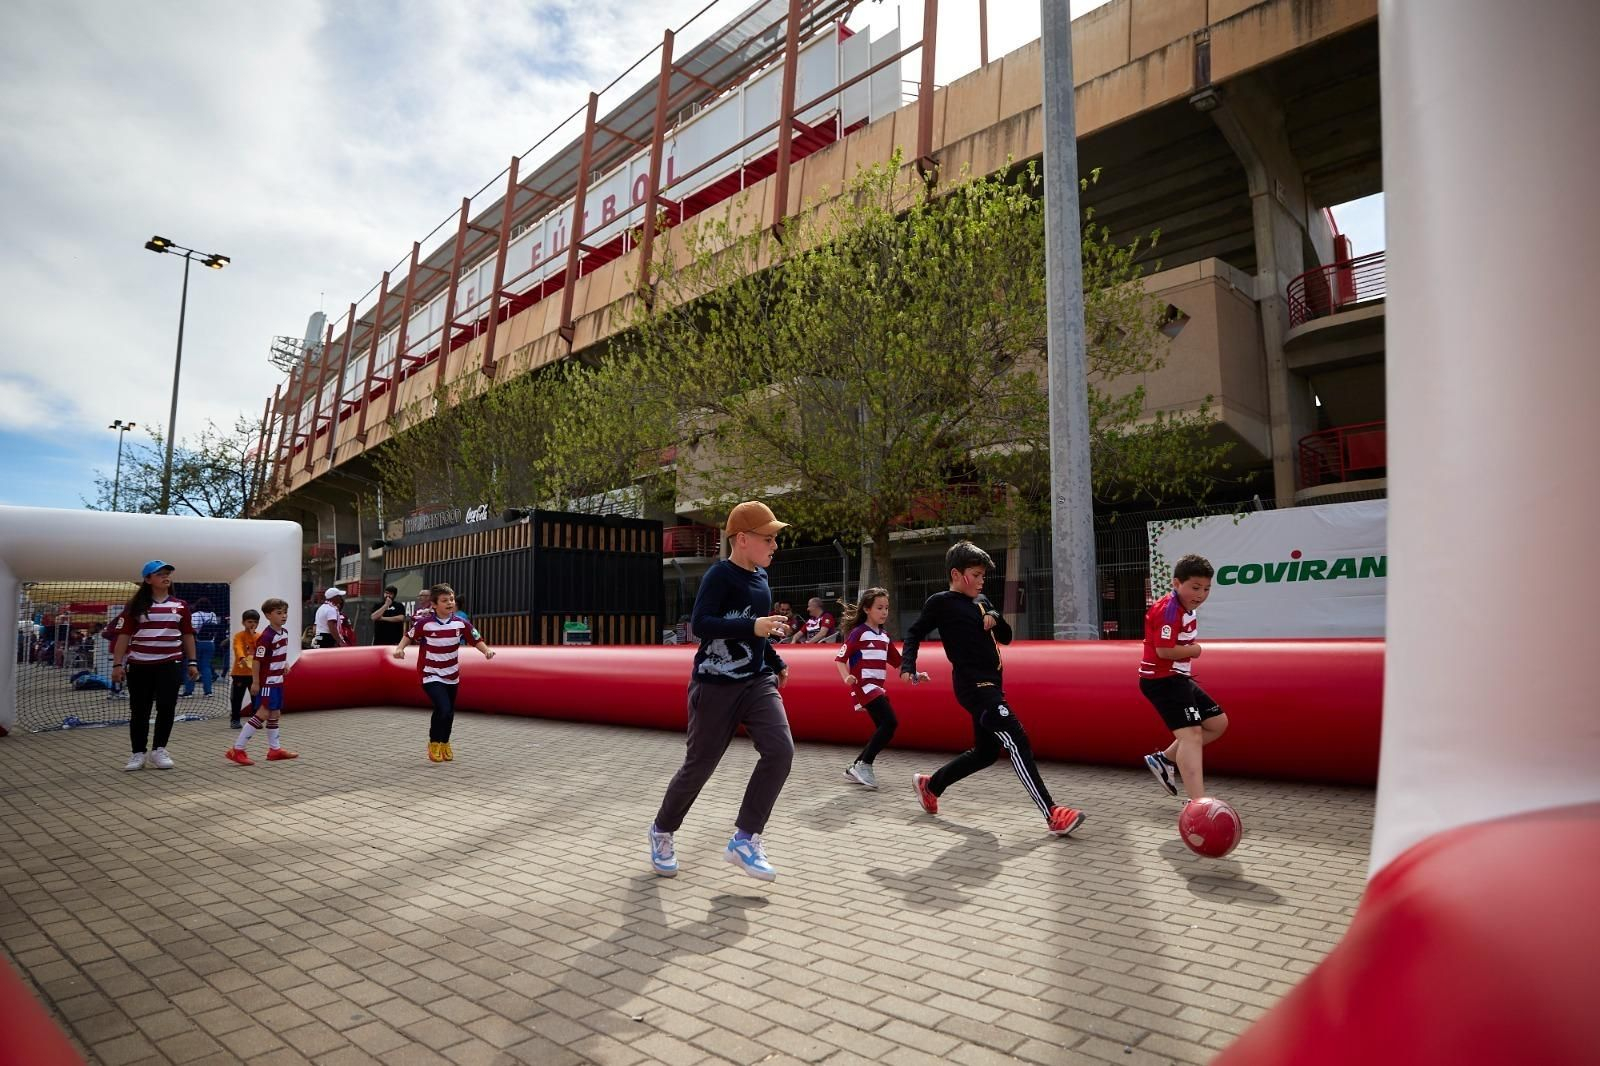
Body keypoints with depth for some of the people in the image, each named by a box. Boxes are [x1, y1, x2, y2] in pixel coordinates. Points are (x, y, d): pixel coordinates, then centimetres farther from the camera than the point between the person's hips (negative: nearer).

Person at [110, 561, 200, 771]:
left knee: (167, 707, -1)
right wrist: (117, 664, -8)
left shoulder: (180, 606, 6)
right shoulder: (135, 606, 0)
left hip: (170, 664, 1)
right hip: (139, 665, -1)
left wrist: (192, 662, 7)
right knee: (139, 710, 6)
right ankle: (138, 754, 16)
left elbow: (187, 635, 10)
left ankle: (159, 751, 11)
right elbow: (123, 636, -2)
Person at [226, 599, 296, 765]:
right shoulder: (266, 637, -20)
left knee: (275, 714, 15)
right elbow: (256, 660, -20)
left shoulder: (284, 632, 5)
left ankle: (275, 749, 25)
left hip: (278, 681, 9)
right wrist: (255, 682, -19)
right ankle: (237, 750, -3)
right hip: (266, 682, -9)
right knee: (262, 714, -10)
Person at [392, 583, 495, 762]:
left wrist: (486, 650, -19)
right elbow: (409, 636, 0)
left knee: (449, 713, 14)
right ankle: (434, 743, 6)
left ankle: (445, 743, 39)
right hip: (431, 675, -4)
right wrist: (399, 648, -17)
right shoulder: (424, 623, -16)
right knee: (443, 708, -19)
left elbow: (476, 639, -2)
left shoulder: (461, 623, -9)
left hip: (451, 675, 4)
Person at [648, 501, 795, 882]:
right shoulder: (720, 575, -13)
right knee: (698, 766, 4)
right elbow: (701, 624, -25)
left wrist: (776, 661, 19)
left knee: (780, 750, -12)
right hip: (715, 686, -7)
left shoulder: (760, 577, 11)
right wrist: (752, 627, -32)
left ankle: (744, 839, -2)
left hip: (757, 681, 7)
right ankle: (662, 832, 30)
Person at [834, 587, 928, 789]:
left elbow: (898, 662, 21)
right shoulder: (858, 634, -7)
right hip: (864, 686, -8)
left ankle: (855, 769, 16)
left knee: (884, 729, 5)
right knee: (890, 723, -19)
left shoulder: (885, 637, 15)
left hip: (878, 689, 8)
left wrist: (915, 675, 7)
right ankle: (864, 765, -9)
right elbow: (840, 658, -11)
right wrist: (846, 677, -27)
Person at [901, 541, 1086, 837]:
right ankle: (1052, 814, -16)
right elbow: (915, 633, -2)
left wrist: (995, 619, -1)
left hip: (989, 684, 9)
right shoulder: (941, 602, -5)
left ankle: (929, 784, 33)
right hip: (973, 685, -9)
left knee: (986, 752, 15)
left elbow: (1006, 638, 20)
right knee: (1016, 740, -17)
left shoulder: (981, 601, 17)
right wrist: (908, 665, -17)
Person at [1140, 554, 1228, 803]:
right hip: (1163, 679, -10)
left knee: (1218, 722, 16)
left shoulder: (1185, 609, 13)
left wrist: (1191, 648, -1)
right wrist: (1193, 650, -10)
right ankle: (1197, 804, -27)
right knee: (1191, 734, -20)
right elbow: (1164, 650, -25)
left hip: (1178, 678, 10)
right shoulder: (1169, 610, -19)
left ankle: (1164, 759, 19)